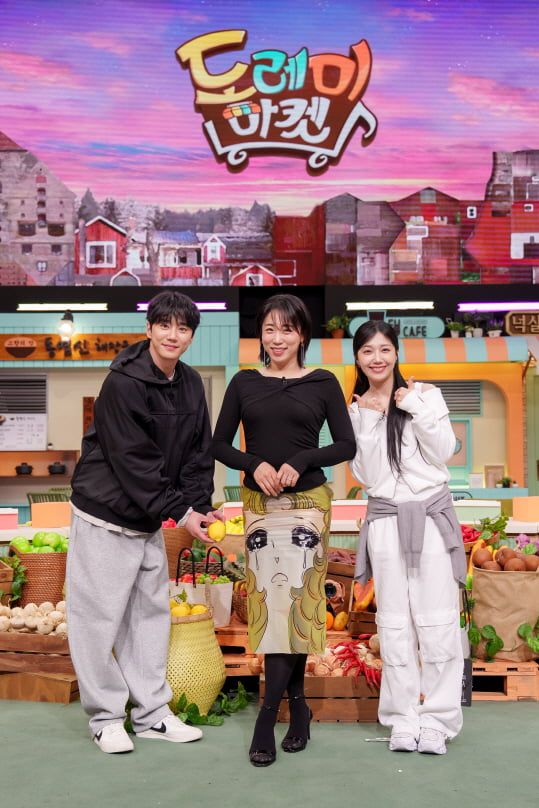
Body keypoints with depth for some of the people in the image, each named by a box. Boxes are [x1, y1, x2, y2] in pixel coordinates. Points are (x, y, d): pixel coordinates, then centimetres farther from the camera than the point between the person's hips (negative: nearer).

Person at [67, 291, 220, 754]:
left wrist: (200, 505, -6)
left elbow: (199, 450, 7)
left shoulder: (190, 384, 4)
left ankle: (152, 712, 24)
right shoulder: (123, 384, -19)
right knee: (99, 617, 0)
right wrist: (179, 511, -19)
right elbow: (132, 460, -22)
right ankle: (106, 718, 14)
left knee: (152, 612, 13)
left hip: (150, 520, 8)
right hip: (105, 516, -7)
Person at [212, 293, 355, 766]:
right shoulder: (244, 383, 7)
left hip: (307, 502, -2)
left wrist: (301, 461, -14)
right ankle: (296, 705, 16)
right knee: (270, 600, 1)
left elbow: (347, 445, 0)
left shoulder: (323, 383, 2)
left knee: (294, 600, -10)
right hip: (259, 504, 2)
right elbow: (219, 444, 6)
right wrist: (255, 464, -12)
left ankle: (268, 714, -6)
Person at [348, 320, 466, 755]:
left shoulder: (425, 393, 2)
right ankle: (403, 718, 14)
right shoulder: (356, 411, 6)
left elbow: (444, 452, -6)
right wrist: (371, 420, -10)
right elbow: (367, 475, -3)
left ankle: (438, 718, 8)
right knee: (394, 624, 6)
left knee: (437, 621, -2)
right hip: (385, 520, 2)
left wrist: (415, 407, -11)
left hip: (432, 515, -2)